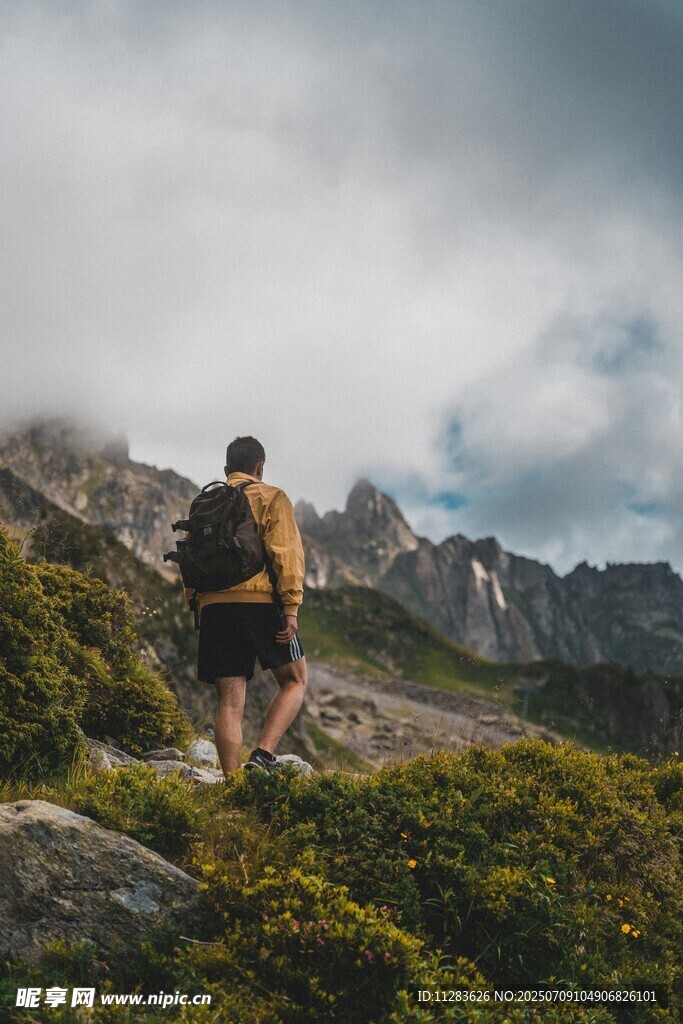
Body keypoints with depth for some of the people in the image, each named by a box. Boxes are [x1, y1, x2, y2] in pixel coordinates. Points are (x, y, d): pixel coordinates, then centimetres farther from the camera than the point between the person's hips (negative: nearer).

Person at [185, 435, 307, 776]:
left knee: (229, 700, 5)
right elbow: (286, 554, -6)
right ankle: (263, 755, -7)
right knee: (295, 681, 10)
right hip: (260, 601, -4)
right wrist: (292, 607, -9)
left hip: (213, 606, 4)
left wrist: (197, 606, 20)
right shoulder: (271, 498, 6)